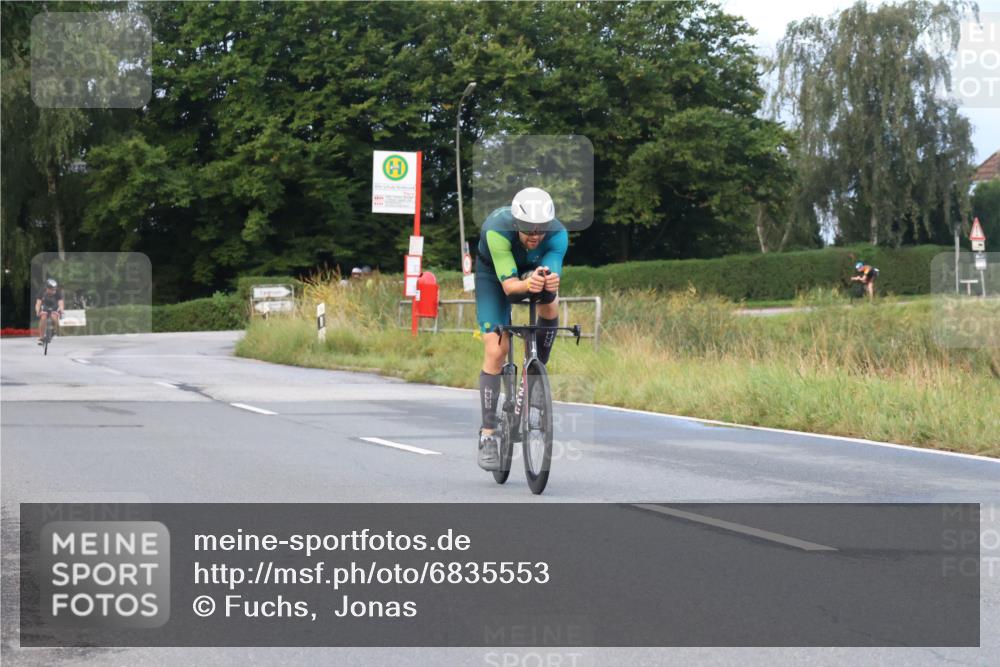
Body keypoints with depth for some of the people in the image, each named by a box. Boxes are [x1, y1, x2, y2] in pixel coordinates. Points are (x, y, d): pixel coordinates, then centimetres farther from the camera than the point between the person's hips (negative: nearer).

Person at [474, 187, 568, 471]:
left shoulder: (558, 234, -33)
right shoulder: (497, 230, -40)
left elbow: (552, 271, -43)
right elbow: (508, 285, -44)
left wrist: (550, 281, -67)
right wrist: (527, 284, -66)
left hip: (534, 268, 2)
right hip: (493, 271, -2)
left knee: (550, 305, -31)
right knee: (496, 351, -12)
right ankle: (487, 435, -5)